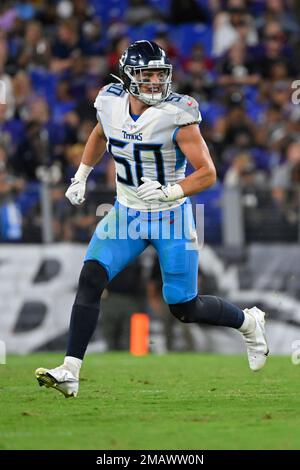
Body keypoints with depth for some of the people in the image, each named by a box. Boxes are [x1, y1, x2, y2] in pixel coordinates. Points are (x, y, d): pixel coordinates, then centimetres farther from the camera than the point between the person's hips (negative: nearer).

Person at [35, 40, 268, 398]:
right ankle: (70, 373, -15)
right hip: (126, 213, 4)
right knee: (91, 278, -16)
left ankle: (248, 322, 34)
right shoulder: (111, 102, -7)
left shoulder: (177, 114, -21)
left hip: (170, 218, -4)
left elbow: (208, 173, -19)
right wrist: (81, 176, 15)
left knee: (185, 309, 4)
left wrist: (168, 192, -33)